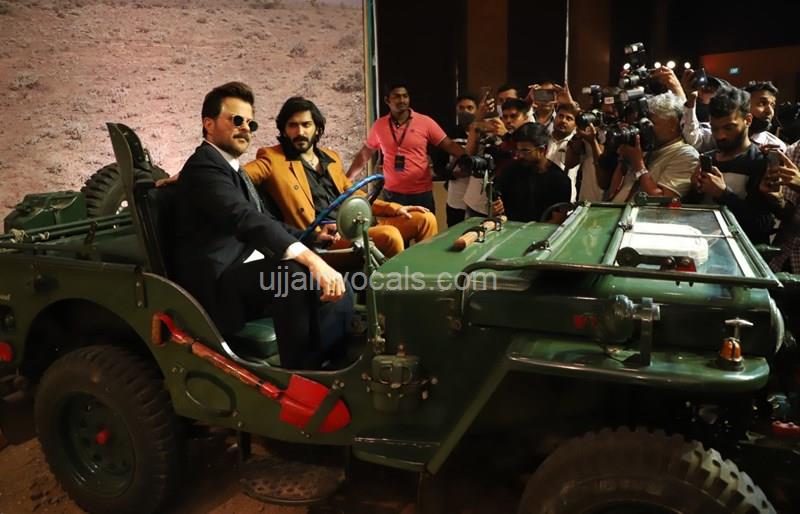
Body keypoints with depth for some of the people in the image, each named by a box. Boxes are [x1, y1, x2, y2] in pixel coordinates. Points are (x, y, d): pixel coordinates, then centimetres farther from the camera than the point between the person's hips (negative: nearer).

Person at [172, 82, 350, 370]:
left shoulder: (232, 169, 22)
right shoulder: (204, 166, -10)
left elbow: (264, 222, 23)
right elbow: (245, 219, -28)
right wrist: (311, 259, -39)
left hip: (245, 274, 10)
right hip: (219, 283, -10)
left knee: (336, 294, -2)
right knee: (296, 273, -34)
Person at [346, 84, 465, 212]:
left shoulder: (425, 122, -4)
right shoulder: (379, 125, 3)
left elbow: (450, 145, -5)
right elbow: (364, 154, 12)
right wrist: (346, 180, 9)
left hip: (422, 193, -1)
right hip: (391, 193, 1)